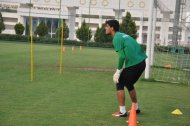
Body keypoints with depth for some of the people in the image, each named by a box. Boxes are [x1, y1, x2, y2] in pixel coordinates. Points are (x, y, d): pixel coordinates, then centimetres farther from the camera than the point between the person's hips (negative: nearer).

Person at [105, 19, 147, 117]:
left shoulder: (116, 38, -9)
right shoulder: (122, 35, 19)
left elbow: (122, 56, -17)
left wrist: (118, 71, -9)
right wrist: (120, 70, 17)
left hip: (133, 64, -9)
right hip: (141, 62, 9)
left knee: (119, 83, 3)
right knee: (129, 84, 25)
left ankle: (122, 111, 3)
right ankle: (136, 108, 35)